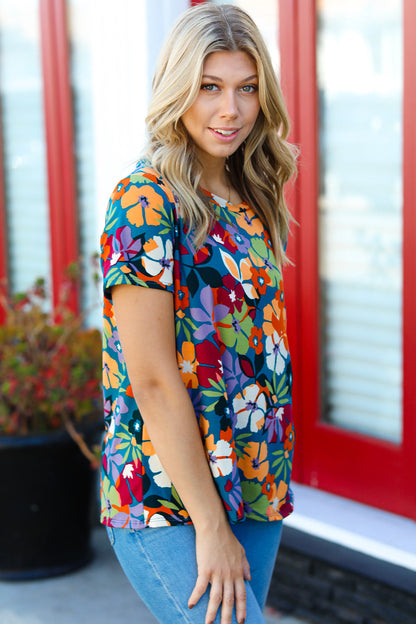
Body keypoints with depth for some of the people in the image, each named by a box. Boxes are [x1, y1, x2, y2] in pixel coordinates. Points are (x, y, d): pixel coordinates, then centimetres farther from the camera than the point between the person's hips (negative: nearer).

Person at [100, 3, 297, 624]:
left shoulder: (250, 201, 9)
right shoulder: (146, 201, -13)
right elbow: (153, 381, -18)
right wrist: (210, 526, -17)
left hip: (257, 491, 7)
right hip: (167, 504, -7)